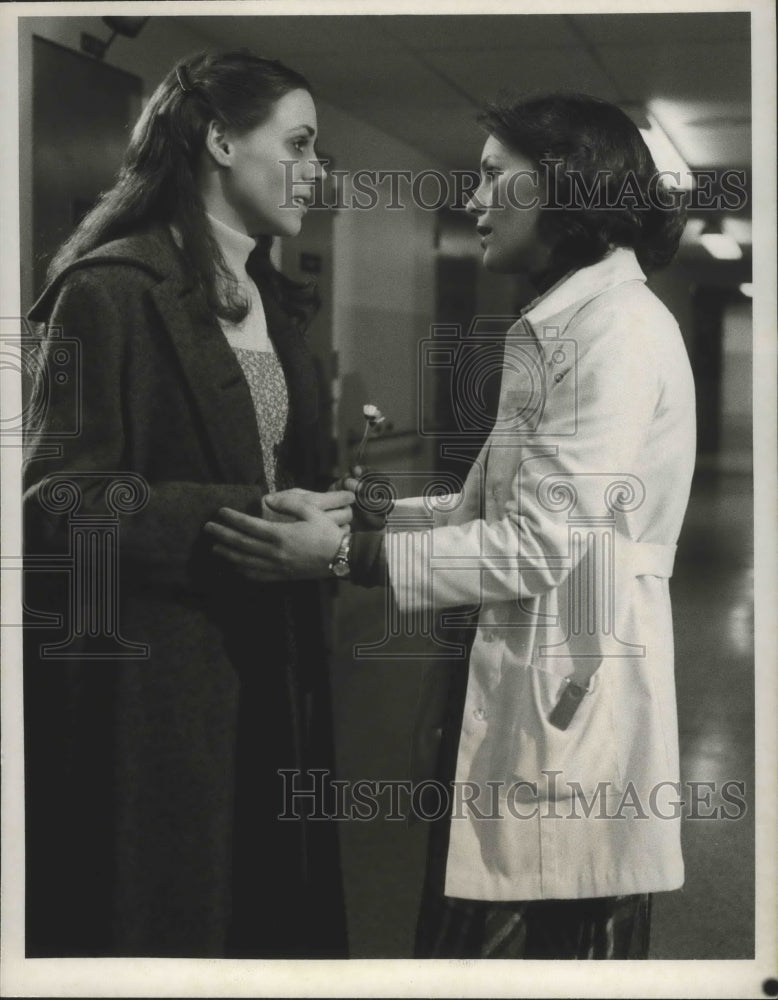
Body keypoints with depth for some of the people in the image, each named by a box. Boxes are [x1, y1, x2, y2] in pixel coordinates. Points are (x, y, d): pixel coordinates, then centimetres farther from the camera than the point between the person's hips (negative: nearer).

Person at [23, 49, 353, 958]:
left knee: (271, 903, 11)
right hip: (151, 675, -7)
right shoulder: (113, 290, -10)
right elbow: (62, 498, -15)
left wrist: (325, 513, 5)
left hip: (268, 668, 8)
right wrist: (250, 519, -20)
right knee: (159, 917, 3)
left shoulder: (274, 302, 17)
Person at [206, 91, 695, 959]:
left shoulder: (619, 328, -14)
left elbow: (543, 544, -19)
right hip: (514, 689, 9)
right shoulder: (557, 327, 18)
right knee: (469, 939, 16)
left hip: (570, 699, -9)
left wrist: (349, 556, -18)